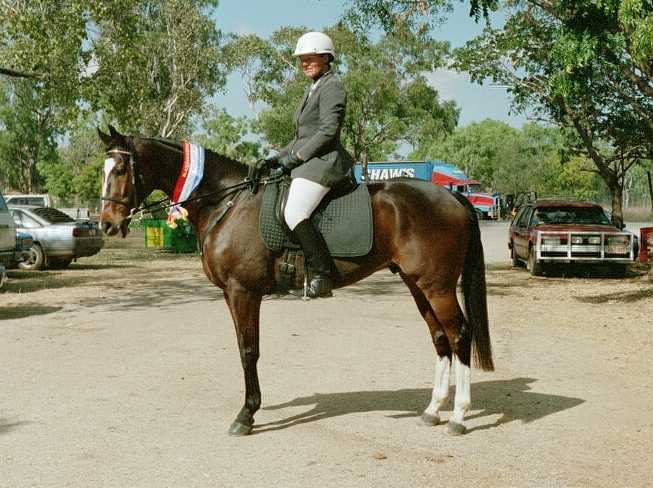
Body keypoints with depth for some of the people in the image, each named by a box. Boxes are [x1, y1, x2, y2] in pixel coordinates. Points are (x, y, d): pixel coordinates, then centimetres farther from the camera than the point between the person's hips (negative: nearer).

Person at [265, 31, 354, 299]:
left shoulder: (331, 86, -6)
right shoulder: (312, 89, 24)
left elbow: (328, 131, -17)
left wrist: (294, 157, -16)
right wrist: (279, 157, 13)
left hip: (324, 161, -11)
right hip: (306, 163, 11)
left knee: (294, 214, -27)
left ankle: (322, 274, -22)